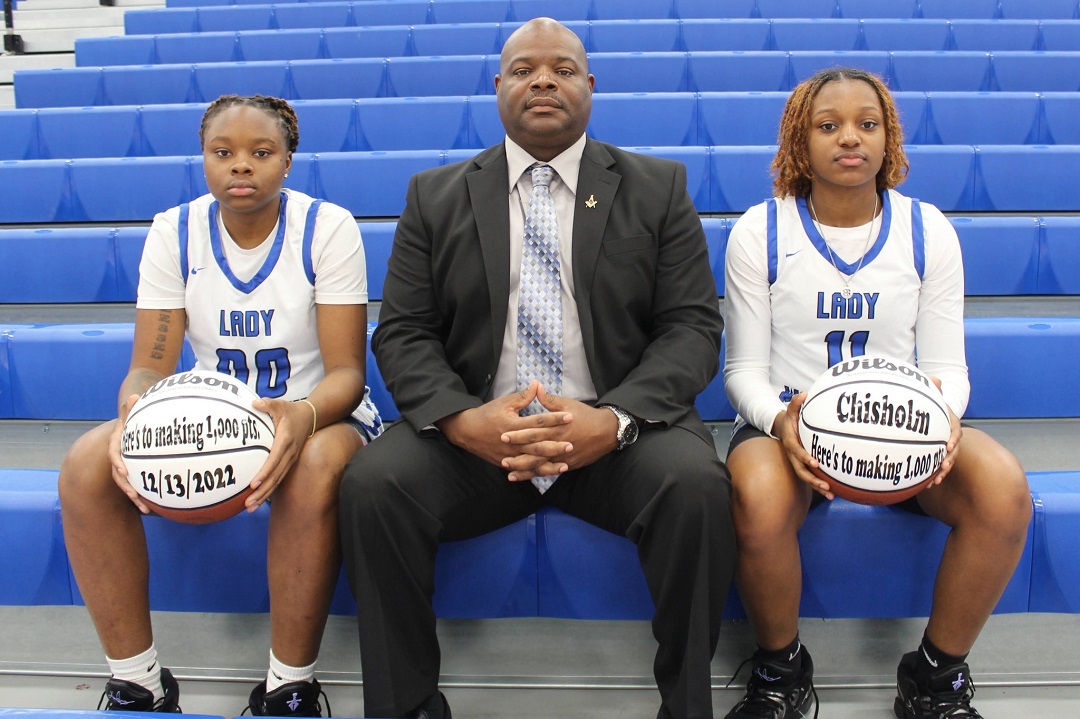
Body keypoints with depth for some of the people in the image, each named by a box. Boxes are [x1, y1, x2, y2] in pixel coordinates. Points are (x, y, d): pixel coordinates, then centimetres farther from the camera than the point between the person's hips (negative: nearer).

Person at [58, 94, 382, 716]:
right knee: (86, 466, -22)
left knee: (314, 466, -38)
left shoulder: (328, 228, -10)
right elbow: (150, 367, -4)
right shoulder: (174, 233, -1)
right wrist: (135, 413, -29)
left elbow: (346, 372, -14)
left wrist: (305, 416, -38)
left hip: (315, 413, -3)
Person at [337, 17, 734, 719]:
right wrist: (462, 419, -17)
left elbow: (693, 326, -1)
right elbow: (402, 333, 4)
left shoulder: (658, 187, 7)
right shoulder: (435, 196, 10)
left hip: (616, 435, -1)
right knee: (373, 482, -23)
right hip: (475, 436, 2)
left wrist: (614, 419, -19)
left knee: (697, 482, -29)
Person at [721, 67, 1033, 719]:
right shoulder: (758, 233, -3)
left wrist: (944, 415, -21)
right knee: (759, 499, -36)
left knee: (1005, 488, -27)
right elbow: (745, 369, -2)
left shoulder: (928, 231, 3)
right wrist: (779, 421, -25)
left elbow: (947, 365, 4)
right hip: (790, 418, -2)